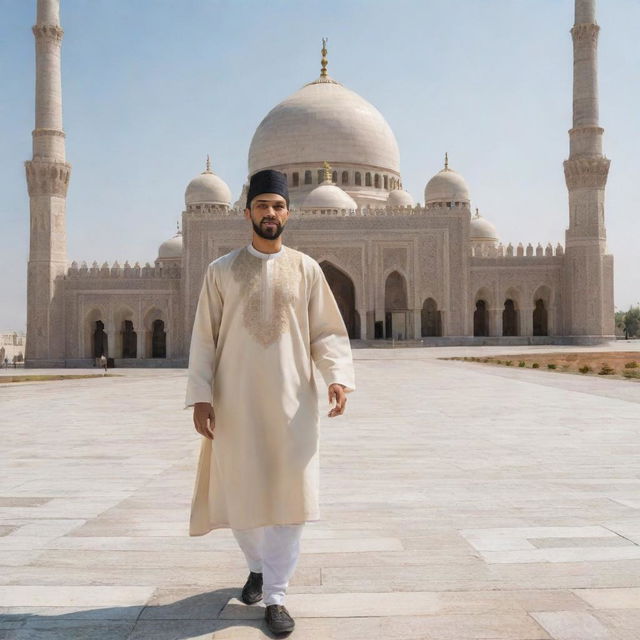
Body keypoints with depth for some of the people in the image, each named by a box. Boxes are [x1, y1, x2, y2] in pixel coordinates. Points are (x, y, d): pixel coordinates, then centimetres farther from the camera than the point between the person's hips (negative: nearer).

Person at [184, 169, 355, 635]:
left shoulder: (306, 269, 5)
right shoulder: (222, 271, 4)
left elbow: (327, 332, 3)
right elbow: (205, 338, 3)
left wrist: (338, 377, -13)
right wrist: (201, 396, -6)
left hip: (291, 402, 0)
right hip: (236, 401, 1)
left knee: (290, 495, -2)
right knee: (240, 492, 10)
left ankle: (275, 594, 12)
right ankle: (259, 566, 38)